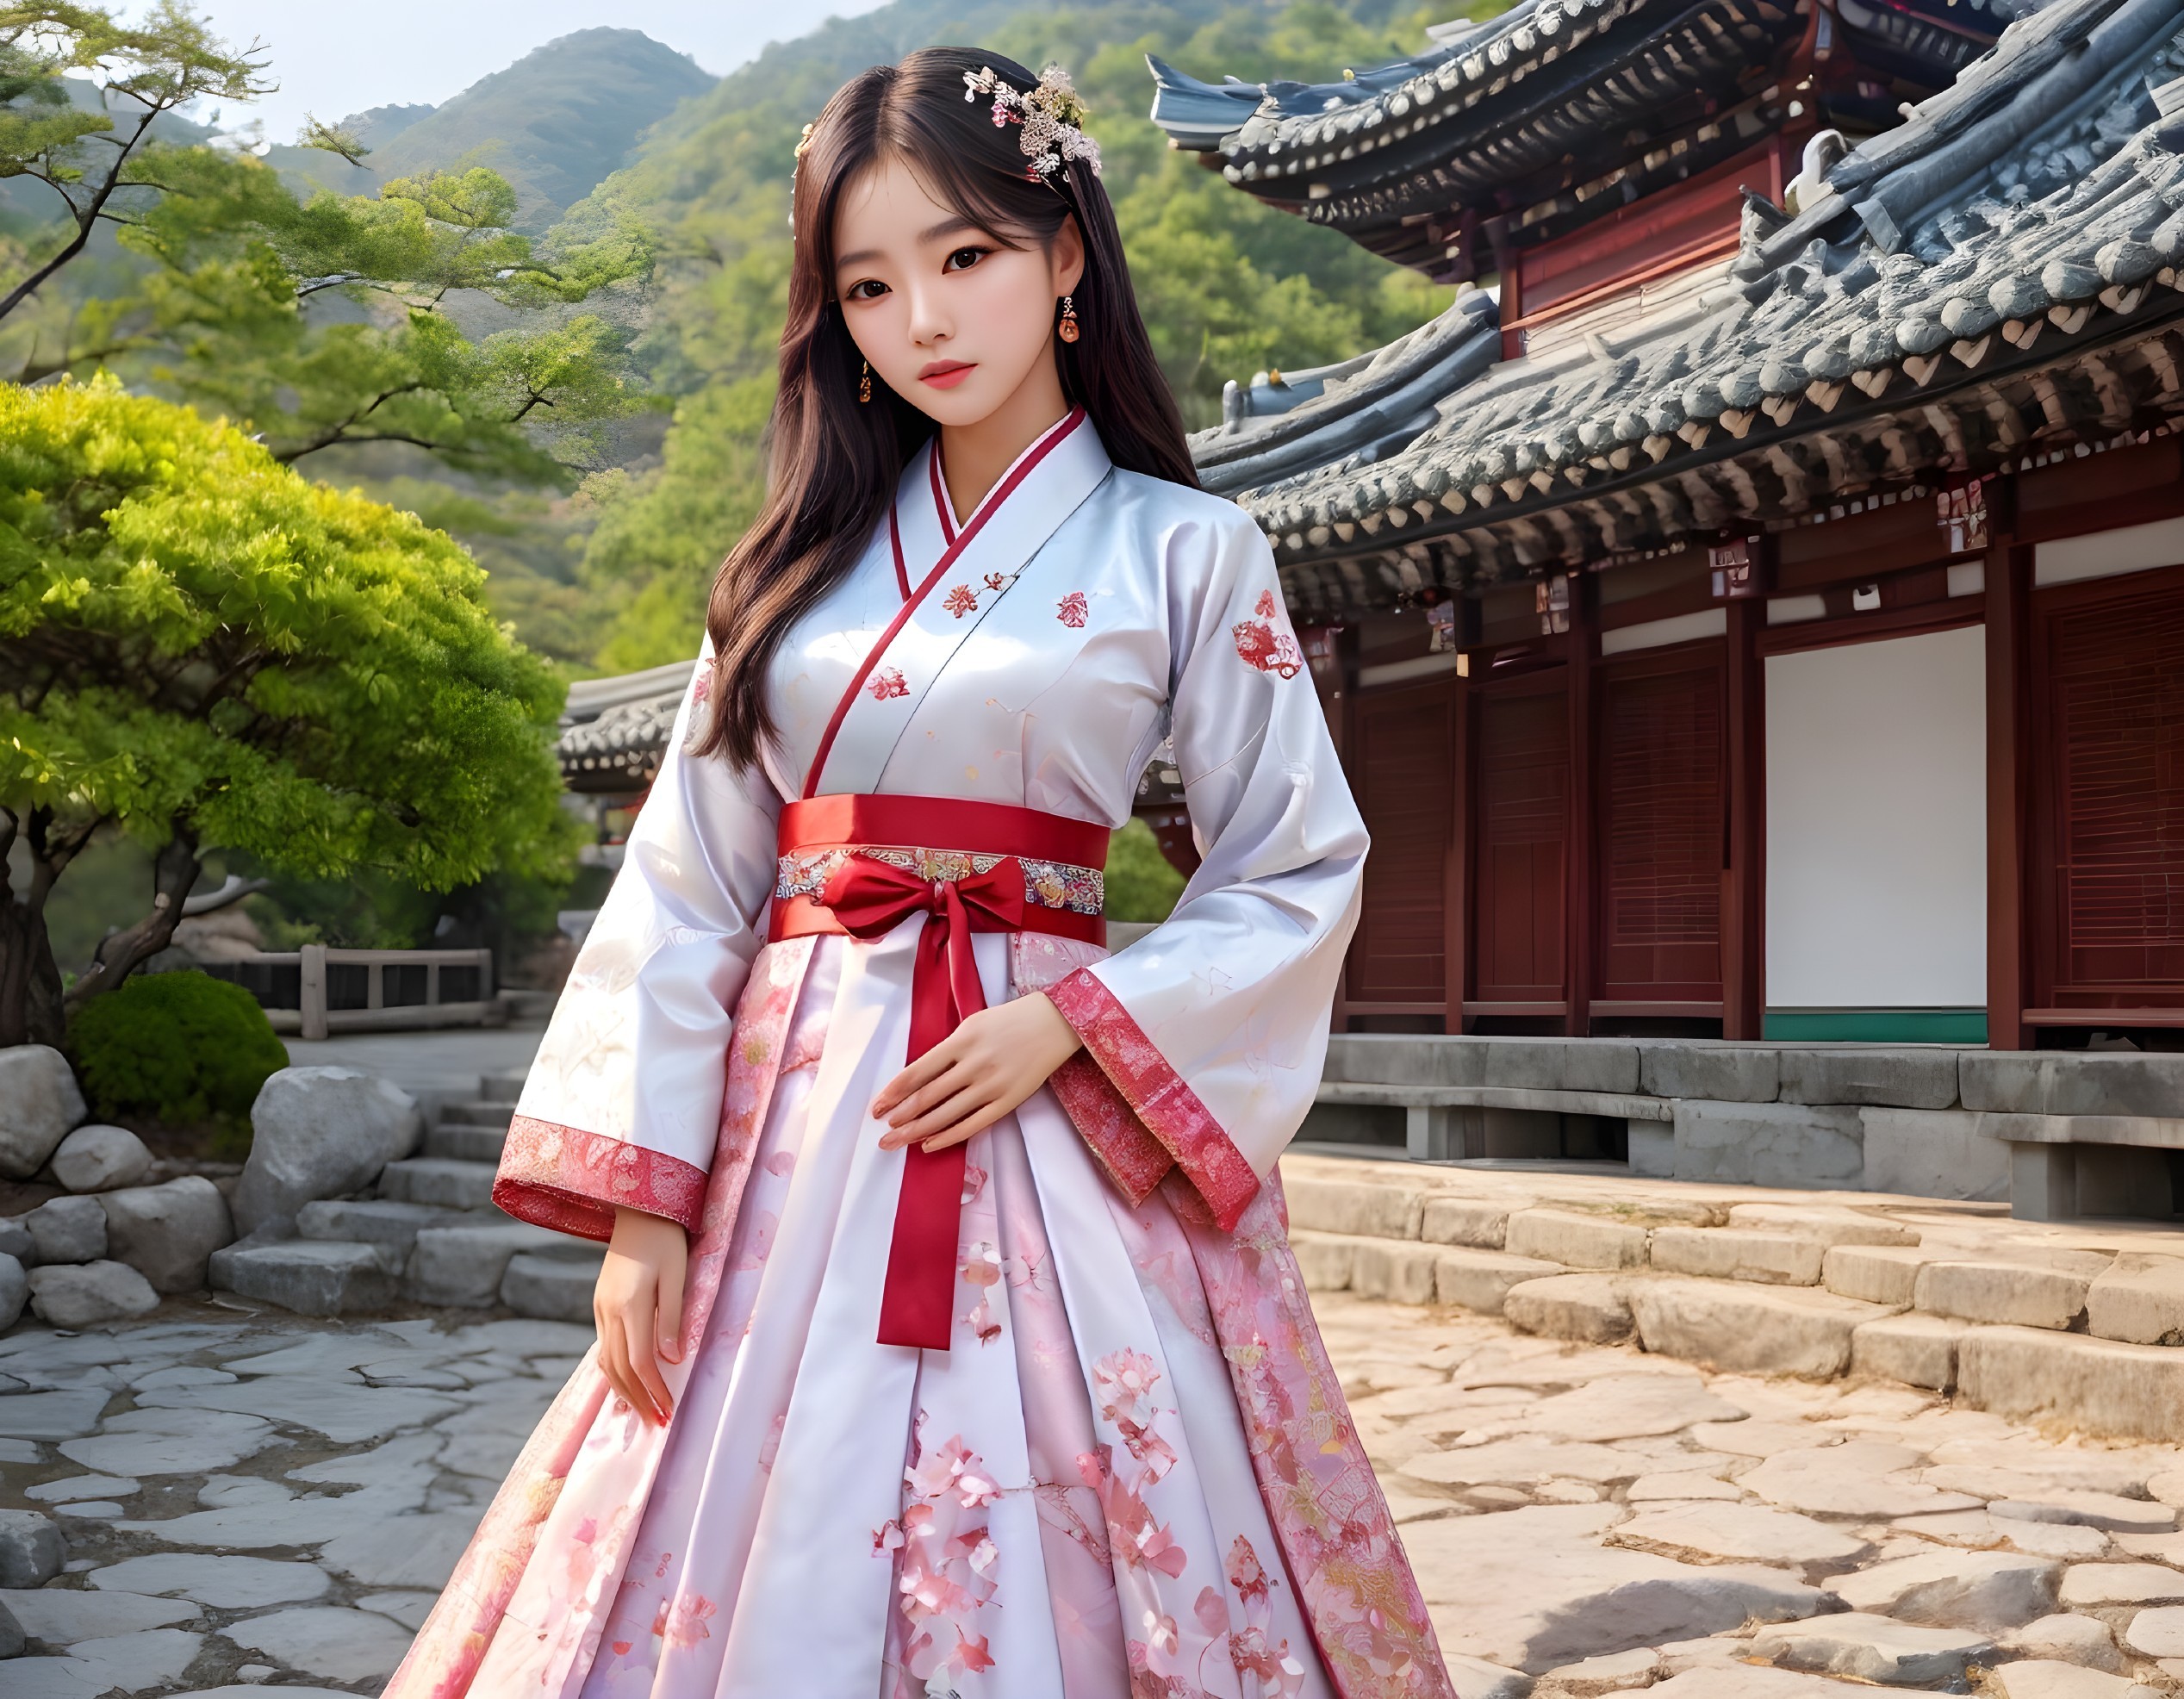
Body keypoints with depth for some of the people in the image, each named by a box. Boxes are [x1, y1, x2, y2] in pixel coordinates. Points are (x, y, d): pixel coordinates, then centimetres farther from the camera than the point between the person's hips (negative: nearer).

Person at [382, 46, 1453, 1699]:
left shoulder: (1184, 553, 2)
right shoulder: (805, 559, 10)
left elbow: (1302, 871, 1)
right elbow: (689, 883, 6)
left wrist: (1066, 1022, -12)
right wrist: (642, 1196, -2)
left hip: (1049, 1118, -3)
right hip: (789, 1124, 3)